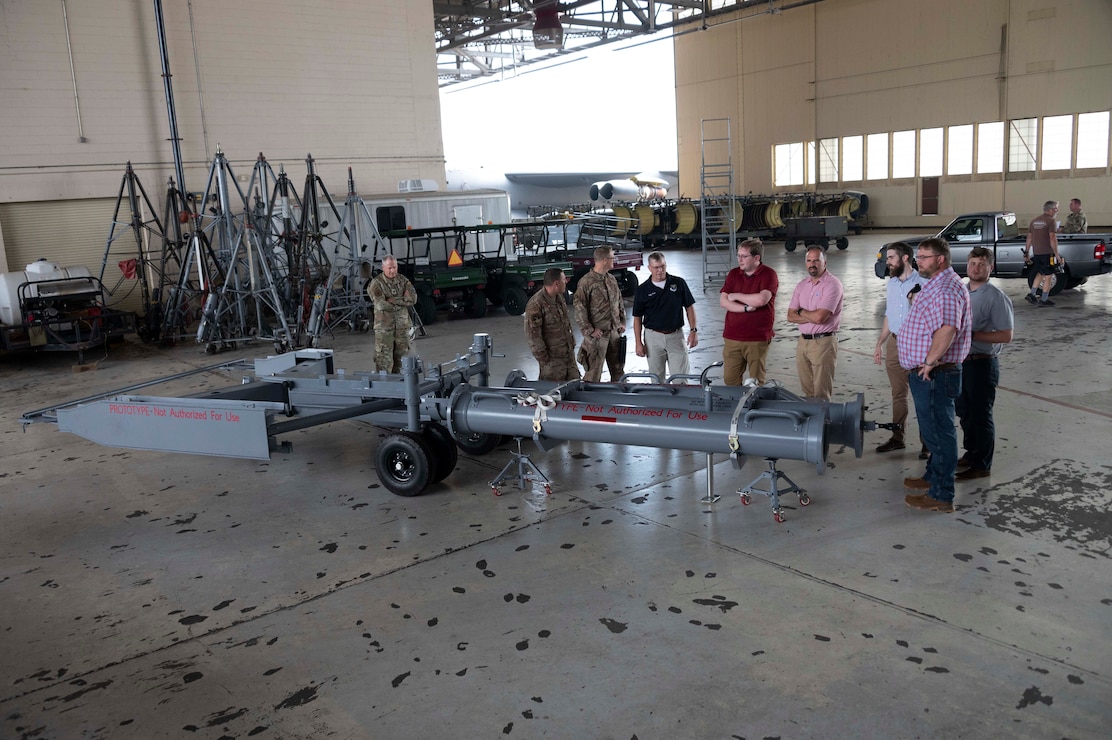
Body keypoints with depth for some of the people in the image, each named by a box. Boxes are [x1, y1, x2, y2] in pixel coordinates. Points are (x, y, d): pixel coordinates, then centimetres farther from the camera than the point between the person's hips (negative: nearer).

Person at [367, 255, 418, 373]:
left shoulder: (403, 280, 7)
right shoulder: (376, 283, -6)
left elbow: (413, 298, -6)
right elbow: (380, 304, -19)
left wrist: (393, 300, -15)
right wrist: (402, 301, -10)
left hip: (402, 324, 5)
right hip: (384, 325, -4)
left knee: (401, 357, 10)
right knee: (384, 359, -5)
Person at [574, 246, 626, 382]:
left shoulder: (612, 279, 10)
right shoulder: (586, 282, -12)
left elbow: (620, 303, 20)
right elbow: (579, 309, -14)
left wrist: (622, 322, 11)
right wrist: (589, 331, -16)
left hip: (615, 332, 7)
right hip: (597, 335, -7)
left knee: (618, 370, 15)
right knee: (593, 373, -2)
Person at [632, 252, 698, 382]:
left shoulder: (679, 283, 1)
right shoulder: (642, 290, 0)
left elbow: (689, 307, 7)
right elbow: (637, 317, 3)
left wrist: (693, 330, -1)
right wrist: (638, 343, -2)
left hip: (676, 335, 0)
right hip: (653, 336, 0)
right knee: (656, 378, 8)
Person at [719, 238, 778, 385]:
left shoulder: (769, 275, -4)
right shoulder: (733, 274, 10)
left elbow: (761, 299, -20)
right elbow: (723, 301, 0)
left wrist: (736, 296, -6)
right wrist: (746, 308, -13)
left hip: (758, 338, -4)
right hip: (732, 337, 4)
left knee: (756, 382, 6)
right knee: (730, 380, 6)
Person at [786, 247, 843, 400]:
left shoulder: (832, 284, -10)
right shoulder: (802, 285, 11)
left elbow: (819, 317, -20)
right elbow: (791, 316, 5)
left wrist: (801, 312, -2)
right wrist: (813, 317, -9)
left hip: (823, 342, -6)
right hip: (803, 341, 6)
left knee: (821, 395, -2)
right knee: (807, 392, 12)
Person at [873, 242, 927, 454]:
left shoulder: (922, 282, -11)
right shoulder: (892, 283, 12)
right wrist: (879, 343, 18)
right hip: (894, 343, 7)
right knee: (898, 394, 14)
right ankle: (898, 437, 24)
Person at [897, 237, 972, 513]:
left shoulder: (947, 288, -20)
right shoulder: (936, 284, 16)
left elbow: (947, 329, -36)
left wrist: (929, 361, -26)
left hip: (934, 375, -11)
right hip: (925, 374, 11)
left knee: (939, 433, -3)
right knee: (932, 430, 22)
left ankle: (941, 495, 5)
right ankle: (933, 477, 38)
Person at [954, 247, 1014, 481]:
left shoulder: (996, 297, -13)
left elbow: (1006, 336, -18)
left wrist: (972, 335, -23)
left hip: (983, 364, -7)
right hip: (960, 362, 7)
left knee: (980, 415, 2)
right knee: (964, 412, 17)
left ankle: (981, 465, 14)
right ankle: (970, 453, 34)